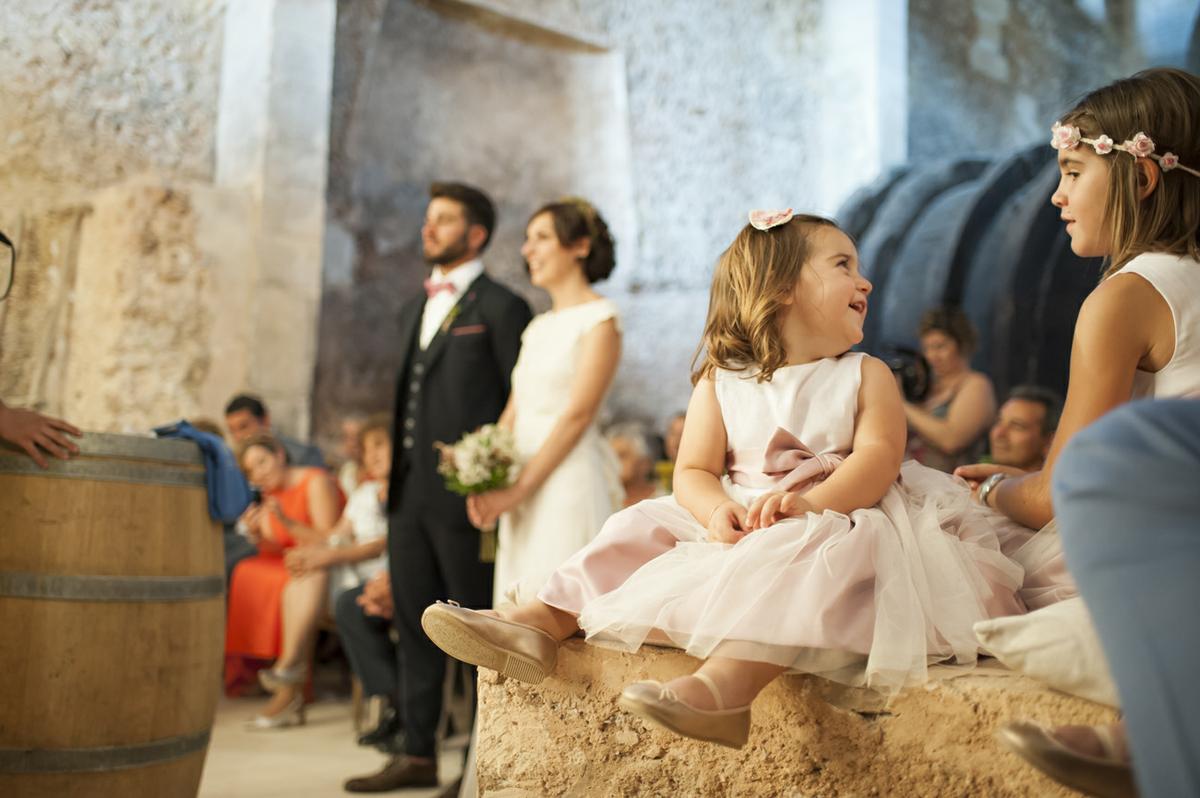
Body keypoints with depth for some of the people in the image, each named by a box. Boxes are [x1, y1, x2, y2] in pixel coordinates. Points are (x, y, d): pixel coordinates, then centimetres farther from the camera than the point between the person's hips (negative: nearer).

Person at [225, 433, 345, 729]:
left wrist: (288, 522, -24)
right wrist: (257, 536, -13)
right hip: (294, 569, 7)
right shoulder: (270, 495, 13)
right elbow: (275, 551, 7)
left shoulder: (315, 482, -9)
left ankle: (289, 664, -39)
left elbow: (328, 543, -15)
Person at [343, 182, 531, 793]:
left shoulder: (500, 308, -5)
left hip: (465, 495, -8)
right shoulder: (414, 309, 19)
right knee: (415, 626, 12)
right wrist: (392, 472, 14)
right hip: (409, 492, 8)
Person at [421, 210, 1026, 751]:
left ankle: (728, 681, -54)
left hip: (834, 521, -3)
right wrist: (718, 511, -23)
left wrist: (808, 503, -29)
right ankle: (542, 621, -16)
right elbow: (694, 472, 2)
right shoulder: (722, 381, 10)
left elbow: (879, 456, -10)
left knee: (809, 550, -35)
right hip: (740, 529, 4)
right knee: (643, 527, -7)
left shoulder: (866, 376, 8)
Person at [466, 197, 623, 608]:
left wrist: (519, 488, -14)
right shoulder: (538, 327, 19)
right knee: (520, 601, 6)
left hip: (568, 480, -7)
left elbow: (578, 414, -12)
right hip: (522, 490, 8)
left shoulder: (600, 318, -4)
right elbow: (515, 409, 15)